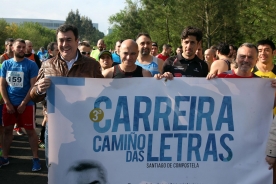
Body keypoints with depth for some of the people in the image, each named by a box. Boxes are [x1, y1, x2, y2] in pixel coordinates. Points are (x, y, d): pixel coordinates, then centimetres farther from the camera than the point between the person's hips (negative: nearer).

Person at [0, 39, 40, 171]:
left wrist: (23, 103, -13)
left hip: (26, 104, -3)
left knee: (30, 131, 0)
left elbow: (33, 86, -9)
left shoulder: (31, 64, -6)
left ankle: (35, 159, 8)